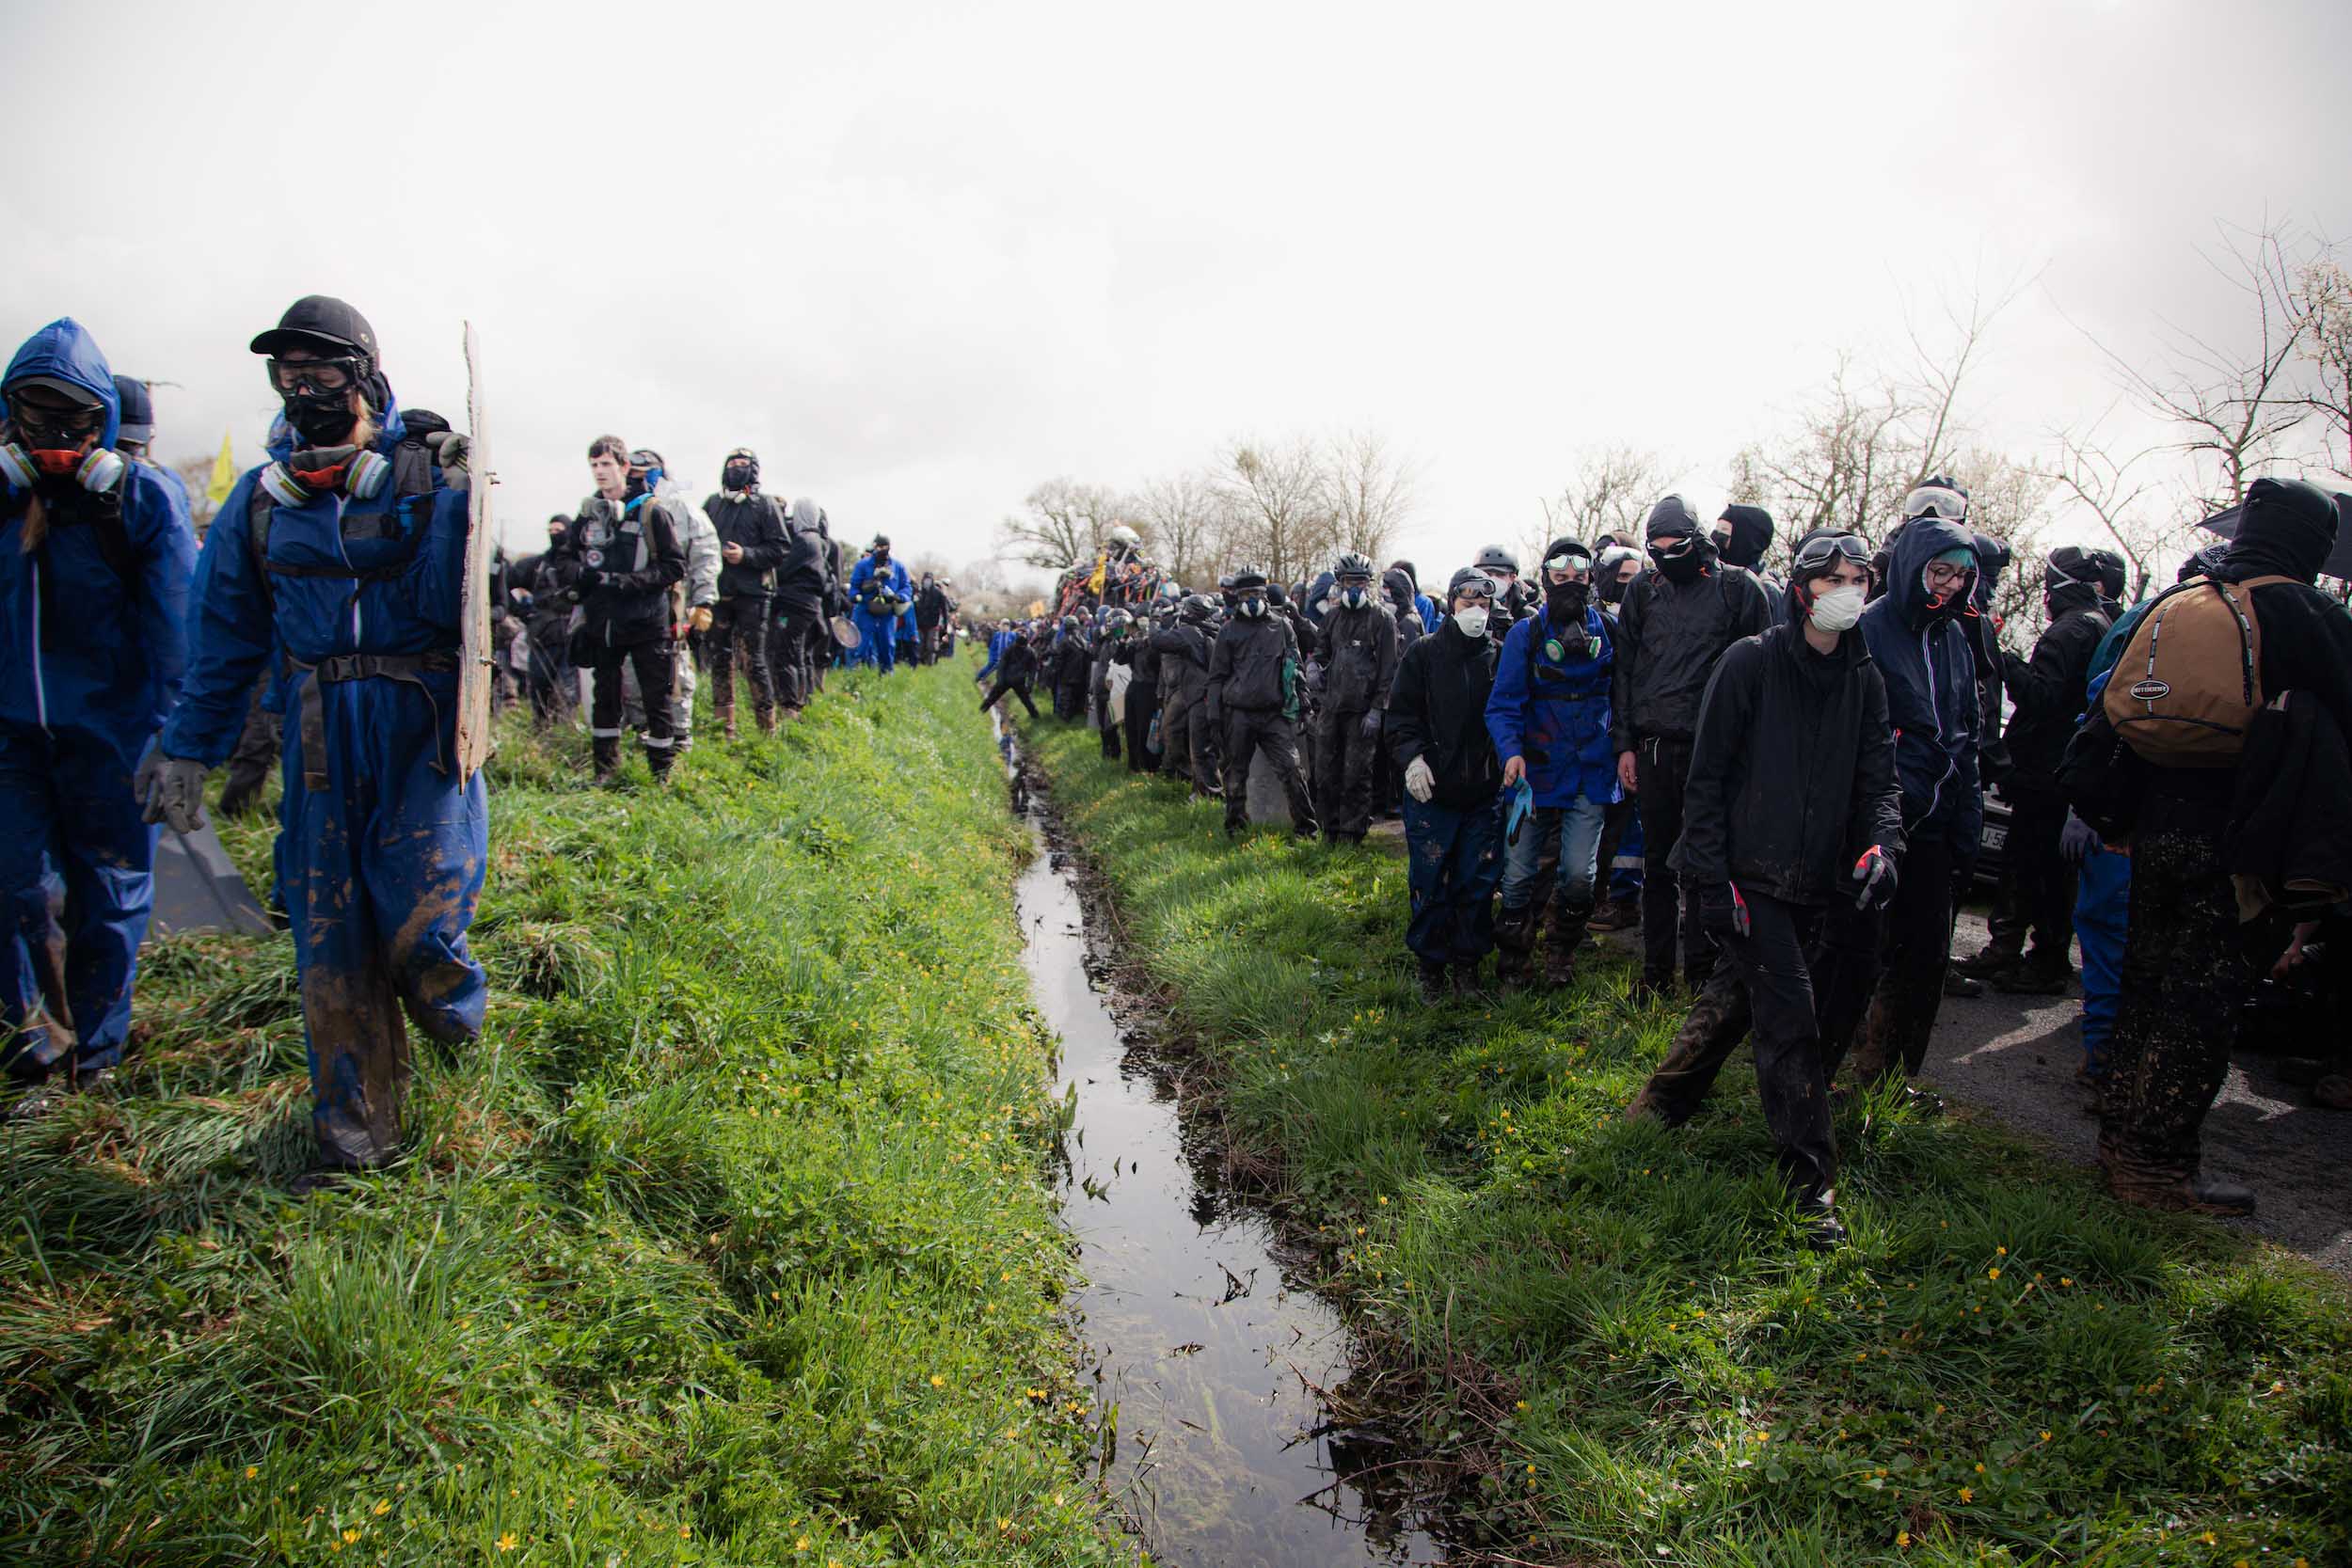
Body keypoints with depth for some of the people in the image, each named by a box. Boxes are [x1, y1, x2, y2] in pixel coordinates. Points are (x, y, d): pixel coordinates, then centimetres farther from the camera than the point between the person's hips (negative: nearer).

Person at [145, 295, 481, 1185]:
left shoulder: (428, 474, -1)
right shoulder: (263, 497, 10)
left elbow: (452, 604, -9)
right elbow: (223, 635, 13)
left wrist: (458, 504, -23)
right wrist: (188, 750, 11)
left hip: (422, 727, -3)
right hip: (319, 738, 4)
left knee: (419, 923, -12)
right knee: (330, 940, 4)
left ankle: (459, 1013, 26)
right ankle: (353, 1136, 17)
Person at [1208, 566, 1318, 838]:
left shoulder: (1282, 626, 9)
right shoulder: (1229, 631, 7)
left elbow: (1294, 668, 14)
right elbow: (1217, 676, 8)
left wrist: (1295, 703, 7)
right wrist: (1214, 714, 1)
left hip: (1274, 713, 0)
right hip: (1238, 714, 0)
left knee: (1291, 769, -8)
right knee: (1236, 773, 8)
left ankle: (1306, 826, -1)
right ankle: (1235, 824, 21)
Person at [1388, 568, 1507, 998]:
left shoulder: (1498, 657, 7)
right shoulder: (1424, 653, 1)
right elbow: (1401, 713, -1)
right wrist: (1411, 756, -15)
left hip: (1484, 791, 2)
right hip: (1430, 789, -2)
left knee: (1478, 882, 6)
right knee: (1429, 883, 2)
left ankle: (1467, 961, 22)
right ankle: (1431, 964, 17)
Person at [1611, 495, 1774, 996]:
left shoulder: (1737, 589, 0)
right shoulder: (1643, 590, 9)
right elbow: (1624, 668, 11)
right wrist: (1625, 743, 5)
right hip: (1654, 745, 3)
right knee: (1658, 859, 9)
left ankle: (1702, 967, 14)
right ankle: (1657, 966, 19)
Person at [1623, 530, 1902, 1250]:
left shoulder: (1865, 680, 9)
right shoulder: (1751, 662, -6)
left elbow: (1878, 778, 9)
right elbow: (1706, 777, -7)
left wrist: (1881, 841, -12)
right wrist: (1711, 874, -12)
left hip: (1818, 884, 6)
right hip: (1750, 874, -5)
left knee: (1738, 996, 15)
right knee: (1790, 1014, -11)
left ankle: (1663, 1101, 36)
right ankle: (1810, 1183, -5)